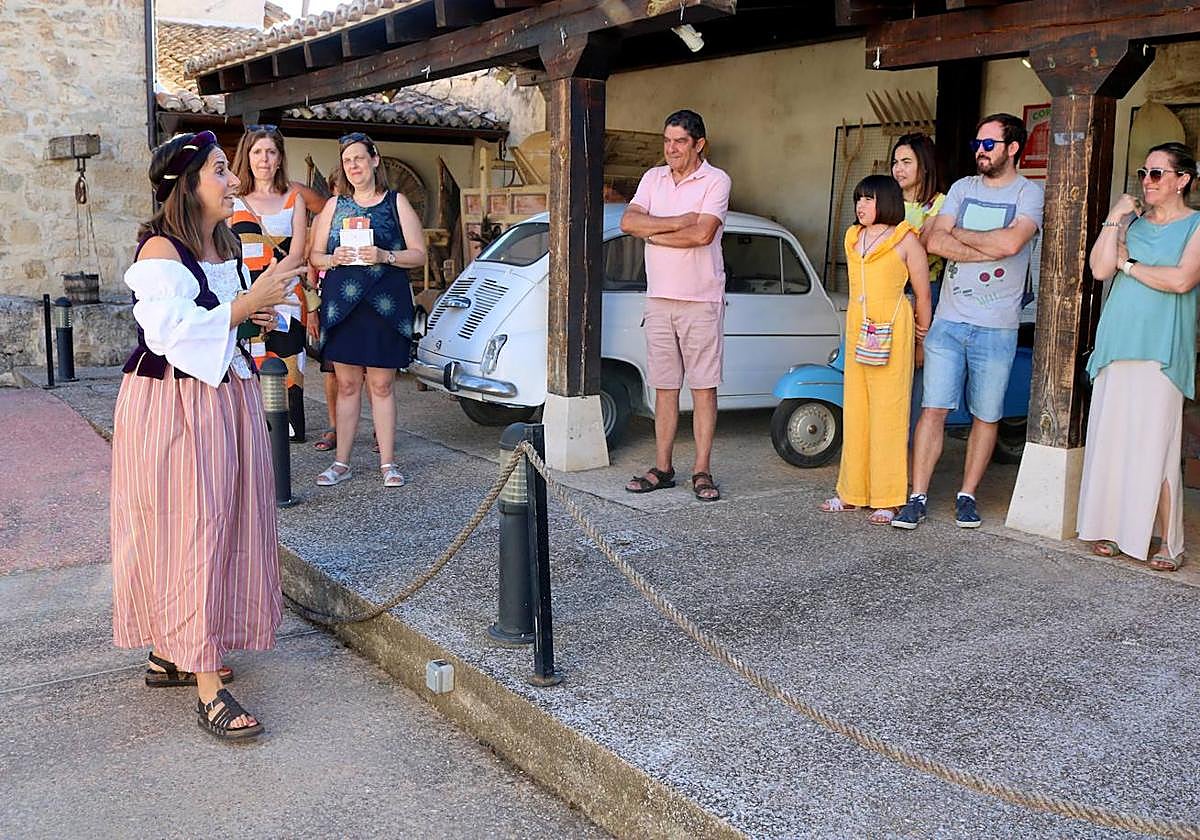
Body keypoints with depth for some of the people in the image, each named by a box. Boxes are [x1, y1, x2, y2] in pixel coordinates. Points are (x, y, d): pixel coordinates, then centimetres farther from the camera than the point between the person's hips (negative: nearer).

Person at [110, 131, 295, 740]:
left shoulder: (225, 246, 13)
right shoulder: (160, 251, -14)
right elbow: (171, 332, -26)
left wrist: (256, 313, 6)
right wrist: (248, 302, -22)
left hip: (222, 397, 9)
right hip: (172, 407, -9)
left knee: (219, 524, 11)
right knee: (188, 531, -8)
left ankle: (170, 654, 26)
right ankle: (208, 688, -5)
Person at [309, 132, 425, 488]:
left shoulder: (396, 203, 6)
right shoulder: (335, 205, 13)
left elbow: (419, 255, 2)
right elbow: (314, 256, 14)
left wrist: (385, 256, -14)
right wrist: (334, 259, -8)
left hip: (385, 305, -2)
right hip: (341, 306, 2)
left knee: (382, 385, 1)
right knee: (346, 384, 5)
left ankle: (388, 462, 9)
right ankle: (341, 462, 13)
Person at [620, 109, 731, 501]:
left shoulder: (716, 181, -4)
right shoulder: (653, 178, 11)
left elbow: (703, 234, -19)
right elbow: (628, 222, -3)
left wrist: (654, 233, -8)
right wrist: (678, 222, -12)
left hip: (701, 300, -4)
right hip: (659, 298, 5)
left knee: (704, 388, -1)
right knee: (664, 387, 8)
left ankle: (702, 472, 5)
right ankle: (662, 468, 15)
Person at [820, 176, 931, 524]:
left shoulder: (906, 240, -3)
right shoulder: (852, 237, 14)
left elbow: (923, 292, 0)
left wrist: (923, 332, 5)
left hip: (892, 330, -6)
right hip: (857, 328, 6)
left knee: (888, 411, -4)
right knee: (854, 411, 8)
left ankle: (887, 499, 1)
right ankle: (852, 492, 17)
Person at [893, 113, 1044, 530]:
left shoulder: (1028, 193, 1)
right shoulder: (962, 188, 11)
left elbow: (1011, 242, -18)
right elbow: (934, 241, -4)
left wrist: (959, 233, -6)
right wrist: (988, 249, -12)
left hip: (997, 327, -2)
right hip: (949, 320, 2)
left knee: (986, 416, 6)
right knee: (933, 409, -3)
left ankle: (967, 496, 17)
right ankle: (917, 497, 1)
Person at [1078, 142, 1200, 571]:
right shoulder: (1133, 222, 16)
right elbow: (1099, 269, 3)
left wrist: (1128, 264, -3)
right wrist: (1114, 220, -1)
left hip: (1161, 352, -4)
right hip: (1116, 345, 5)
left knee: (1155, 447, -6)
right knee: (1111, 439, 4)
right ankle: (1114, 528, 14)